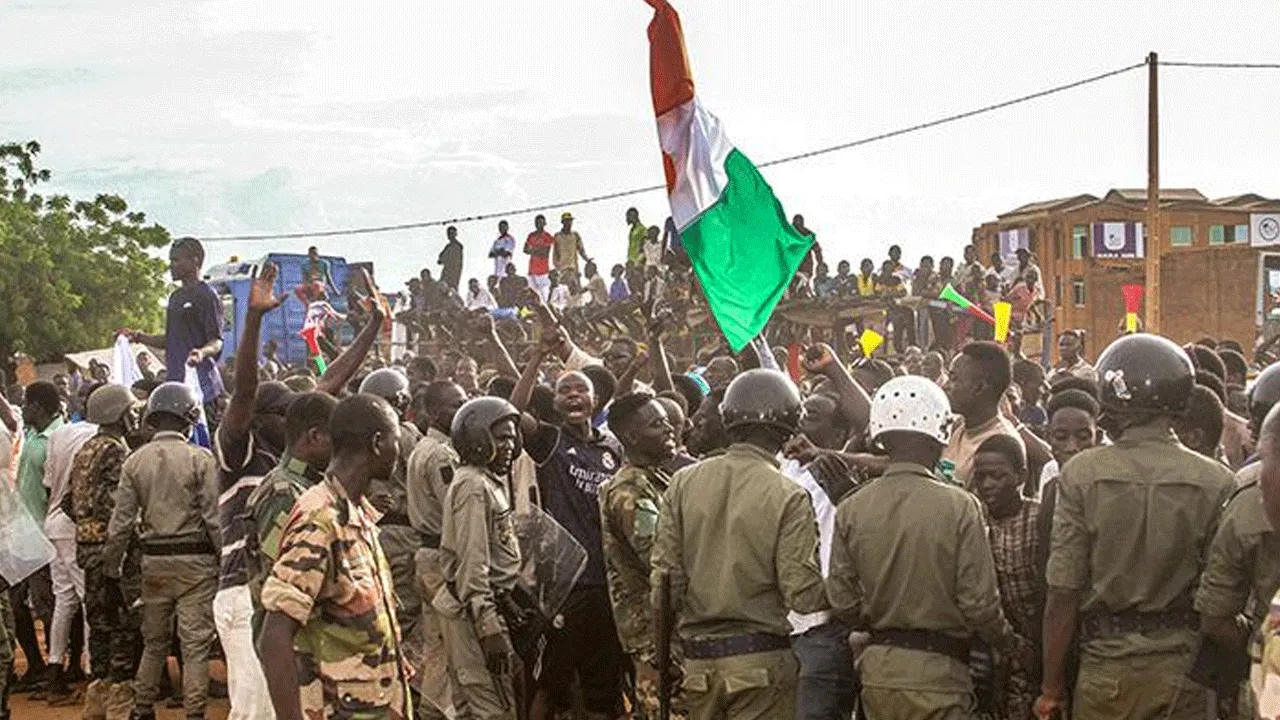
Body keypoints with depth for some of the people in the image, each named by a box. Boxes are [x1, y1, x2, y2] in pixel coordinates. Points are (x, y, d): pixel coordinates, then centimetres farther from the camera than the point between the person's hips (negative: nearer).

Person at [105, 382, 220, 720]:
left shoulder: (134, 461, 2)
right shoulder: (201, 459, -9)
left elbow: (121, 521, 2)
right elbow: (214, 518, -12)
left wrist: (112, 563, 12)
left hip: (154, 560, 4)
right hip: (195, 560, -4)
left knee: (154, 640, 18)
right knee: (195, 643, 1)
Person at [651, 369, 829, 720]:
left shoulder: (683, 484, 0)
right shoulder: (788, 497, -11)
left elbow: (664, 579, 1)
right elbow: (803, 595, -16)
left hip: (697, 661, 4)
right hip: (762, 663, -4)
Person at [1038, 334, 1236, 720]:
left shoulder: (1082, 474, -9)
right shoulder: (1216, 482, -6)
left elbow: (1063, 593, -8)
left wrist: (1051, 687, 1)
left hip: (1107, 665, -1)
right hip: (1184, 667, 1)